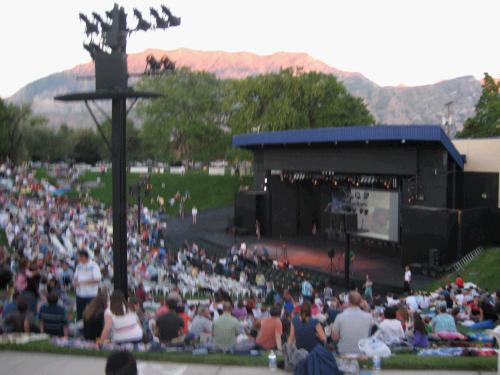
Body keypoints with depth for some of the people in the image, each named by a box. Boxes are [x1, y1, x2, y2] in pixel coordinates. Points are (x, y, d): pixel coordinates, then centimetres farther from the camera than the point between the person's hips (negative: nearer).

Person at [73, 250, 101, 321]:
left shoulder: (94, 266, -10)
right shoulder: (79, 266, 9)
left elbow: (97, 280, -20)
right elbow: (75, 277, 19)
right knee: (79, 314, 11)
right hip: (79, 294, 6)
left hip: (90, 295, -6)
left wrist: (83, 282, -22)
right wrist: (75, 283, -5)